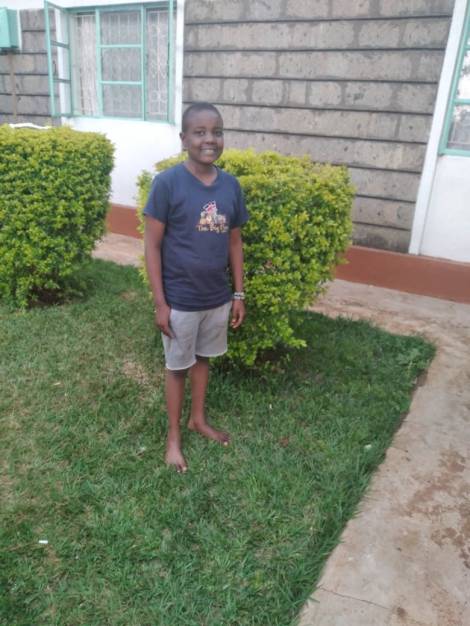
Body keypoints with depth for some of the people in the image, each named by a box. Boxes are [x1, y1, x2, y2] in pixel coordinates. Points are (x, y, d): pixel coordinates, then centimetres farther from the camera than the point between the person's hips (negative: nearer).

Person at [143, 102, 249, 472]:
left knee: (203, 359, 22)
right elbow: (153, 245, -13)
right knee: (178, 366, 12)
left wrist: (239, 294, 7)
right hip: (180, 300, -4)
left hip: (218, 298, 5)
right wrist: (160, 303, -14)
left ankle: (199, 419, 44)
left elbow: (235, 242, 7)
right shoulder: (167, 183, -15)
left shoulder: (231, 185, -1)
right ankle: (174, 436, 32)